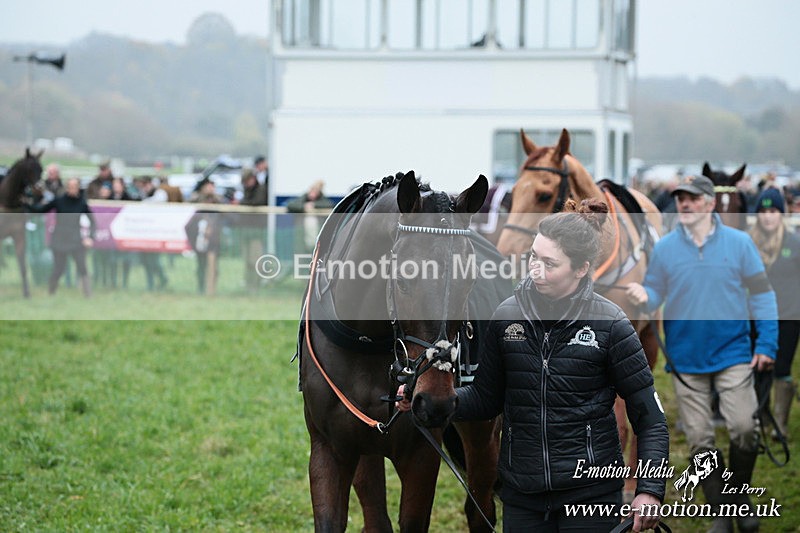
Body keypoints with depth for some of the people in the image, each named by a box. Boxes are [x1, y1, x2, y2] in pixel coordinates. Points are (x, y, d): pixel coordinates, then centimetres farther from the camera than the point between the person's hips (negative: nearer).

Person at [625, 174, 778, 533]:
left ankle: (739, 493, 15)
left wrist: (767, 344, -5)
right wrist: (643, 297, -20)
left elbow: (761, 294, 0)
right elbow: (656, 294, 4)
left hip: (732, 353, -1)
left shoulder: (738, 243, -2)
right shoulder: (665, 248, 1)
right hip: (686, 357, 2)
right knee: (700, 439, 4)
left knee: (744, 428, -11)